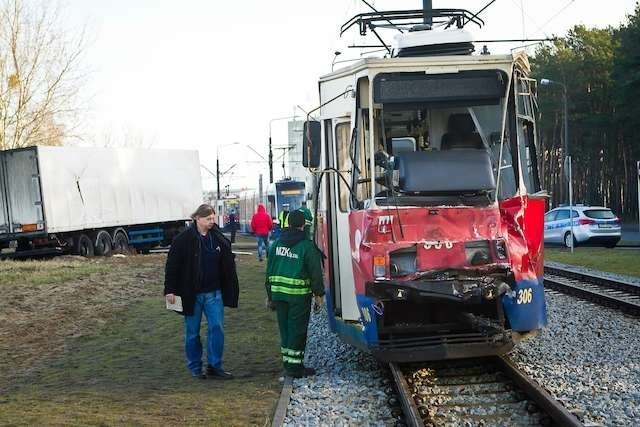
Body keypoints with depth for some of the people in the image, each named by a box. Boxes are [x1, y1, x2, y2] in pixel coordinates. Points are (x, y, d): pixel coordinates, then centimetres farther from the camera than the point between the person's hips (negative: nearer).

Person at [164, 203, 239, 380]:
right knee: (192, 332, 8)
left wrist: (230, 290, 6)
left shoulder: (219, 238, 1)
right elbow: (172, 265, -8)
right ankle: (195, 367, 22)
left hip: (214, 293, 3)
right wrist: (170, 290, -10)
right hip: (191, 294, -3)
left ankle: (214, 366, 9)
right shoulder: (184, 239, -10)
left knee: (217, 328, -1)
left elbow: (228, 264, 8)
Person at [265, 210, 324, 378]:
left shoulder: (277, 244, 9)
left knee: (285, 328, 14)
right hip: (299, 295, -5)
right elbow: (315, 272, -7)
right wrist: (319, 294, 4)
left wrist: (270, 295, 21)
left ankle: (288, 363, 21)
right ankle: (295, 367, 1)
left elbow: (269, 271, 14)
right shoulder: (307, 246, -9)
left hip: (278, 293, 6)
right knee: (297, 329, 0)